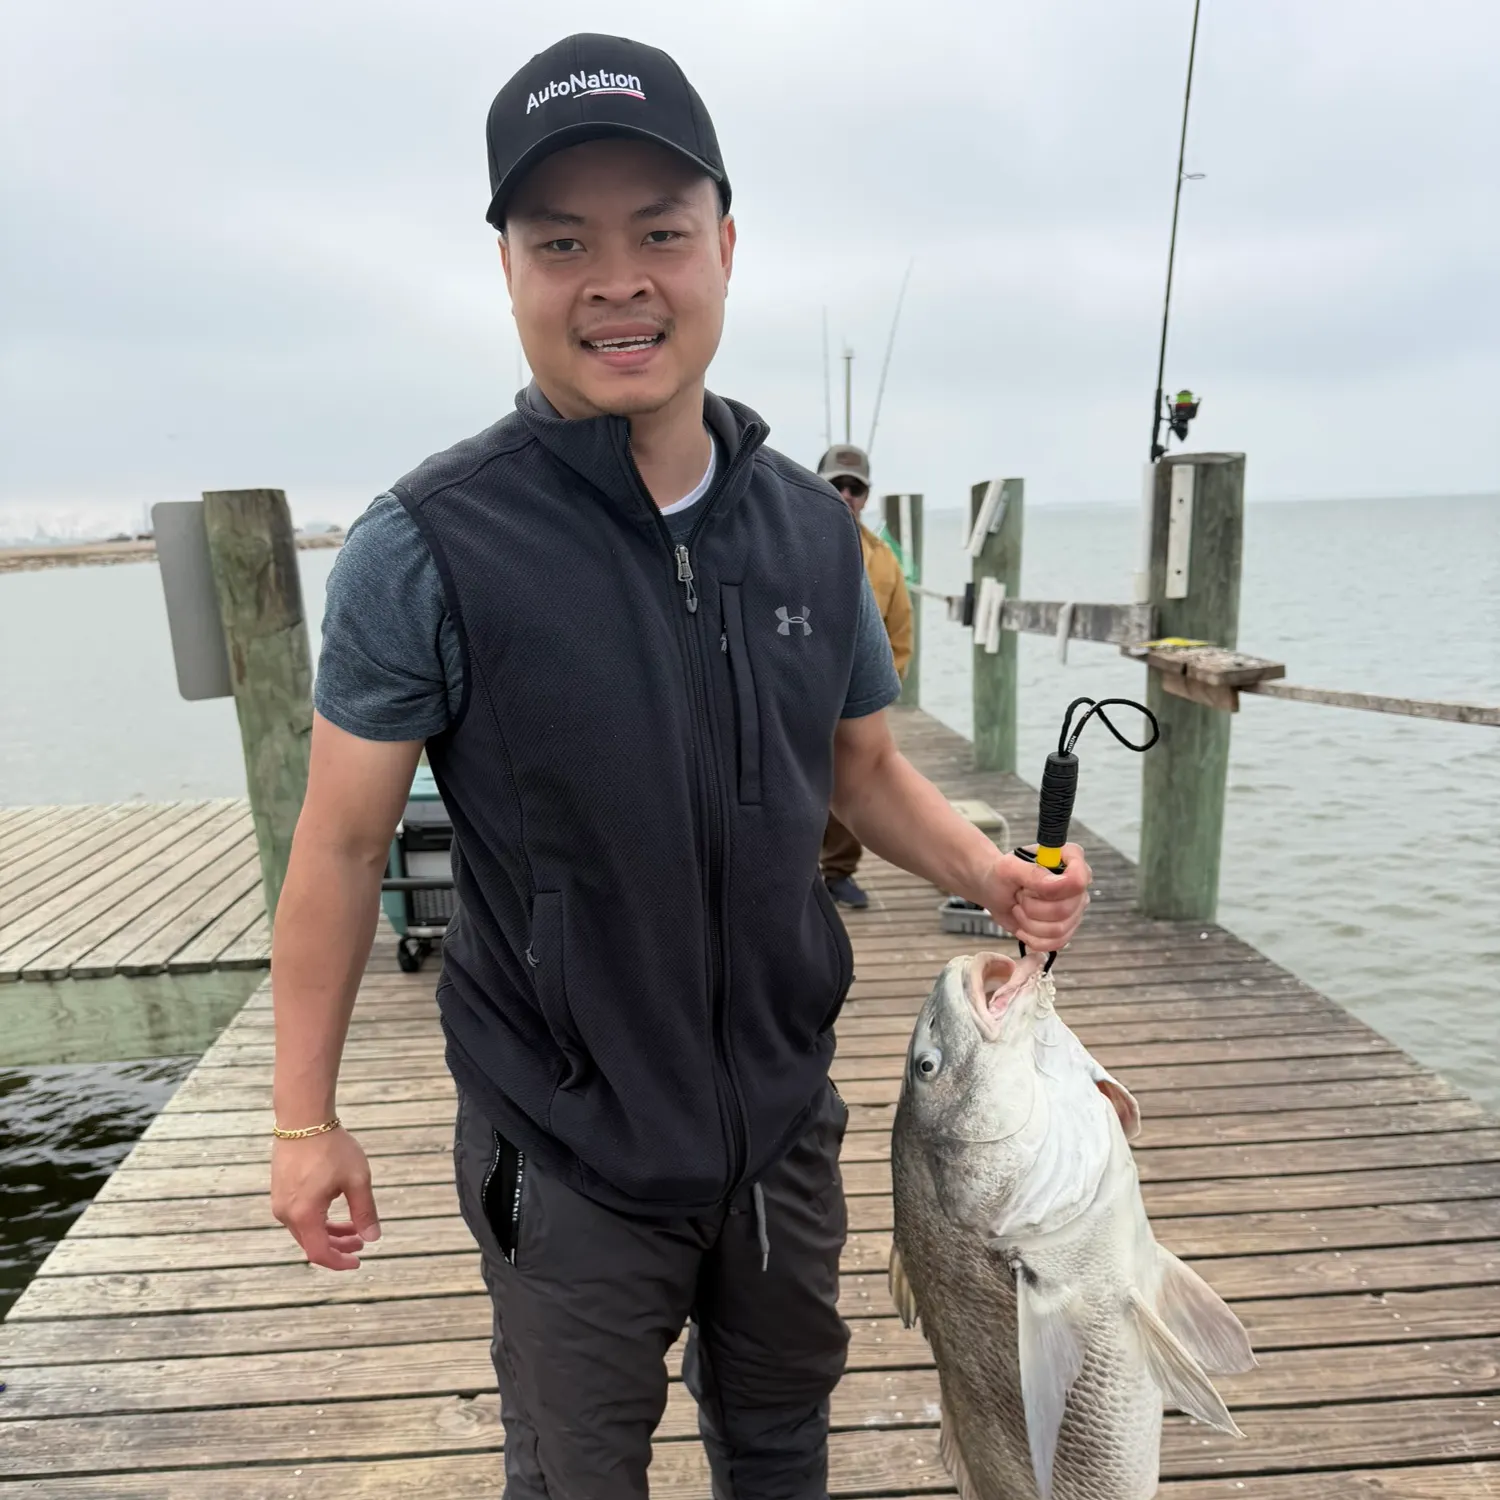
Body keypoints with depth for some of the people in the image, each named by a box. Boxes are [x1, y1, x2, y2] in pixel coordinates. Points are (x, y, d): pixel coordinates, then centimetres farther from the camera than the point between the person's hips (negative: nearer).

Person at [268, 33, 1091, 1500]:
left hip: (782, 1116, 4)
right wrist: (304, 1117, -6)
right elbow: (342, 844, -11)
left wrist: (992, 874, -9)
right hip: (567, 1155, -3)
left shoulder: (811, 528, -4)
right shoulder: (428, 549, -18)